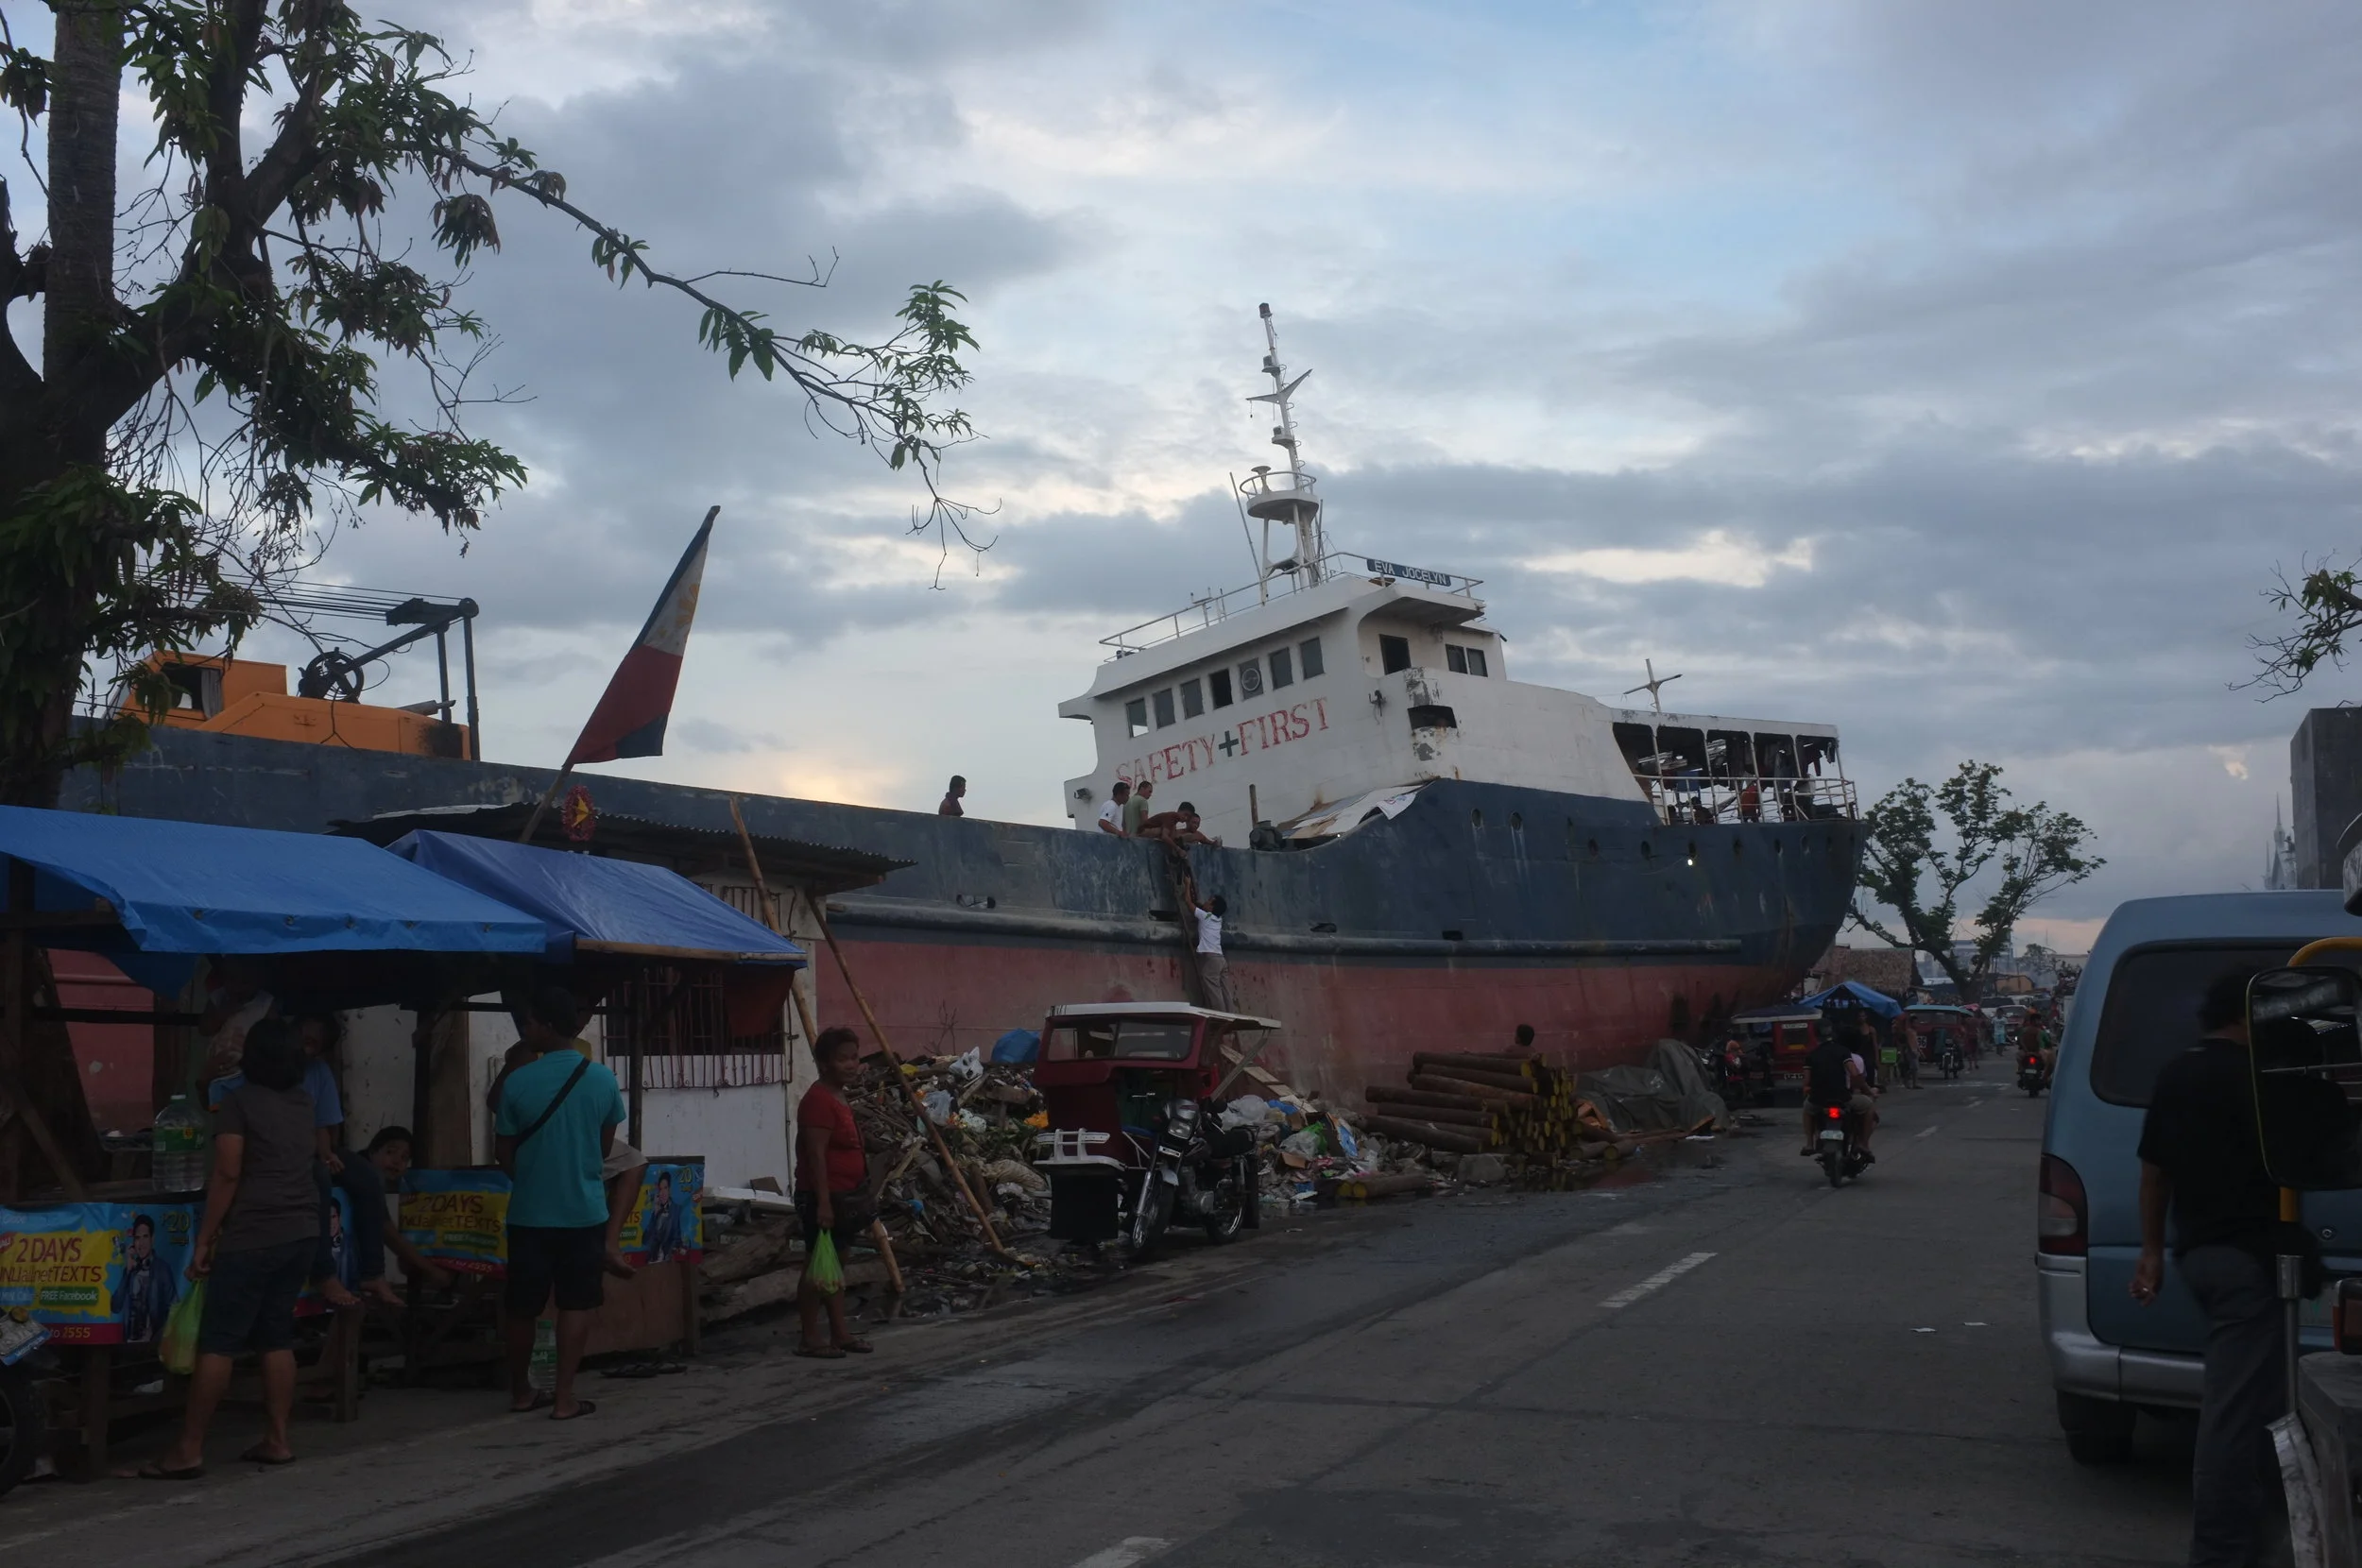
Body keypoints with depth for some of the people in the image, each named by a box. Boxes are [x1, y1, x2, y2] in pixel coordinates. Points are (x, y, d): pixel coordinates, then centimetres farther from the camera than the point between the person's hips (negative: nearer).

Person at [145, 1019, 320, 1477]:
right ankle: (276, 1439, 12)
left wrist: (204, 1239, -8)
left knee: (217, 1342, -3)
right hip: (301, 1232, 7)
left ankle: (189, 1449, -1)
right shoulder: (302, 1102, 14)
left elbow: (228, 1174, -11)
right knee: (277, 1338, 12)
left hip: (252, 1236, -6)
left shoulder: (239, 1100, -5)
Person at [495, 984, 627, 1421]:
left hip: (530, 1212, 0)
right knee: (575, 1305, 7)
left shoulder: (517, 1082, -11)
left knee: (522, 1307, 14)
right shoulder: (603, 1080, -6)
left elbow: (503, 1152, -1)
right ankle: (564, 1397, 5)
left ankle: (521, 1392, 27)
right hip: (585, 1210, 0)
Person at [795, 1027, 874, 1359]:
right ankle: (810, 1339, 2)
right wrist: (823, 1201, -25)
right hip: (823, 1197, -10)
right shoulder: (818, 1100, -17)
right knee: (817, 1266, -4)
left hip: (845, 1195, 10)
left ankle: (840, 1332, 20)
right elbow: (815, 1155, -22)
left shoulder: (839, 1099, 15)